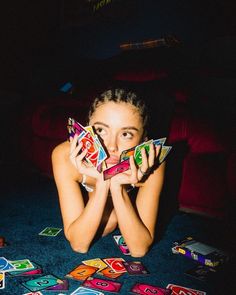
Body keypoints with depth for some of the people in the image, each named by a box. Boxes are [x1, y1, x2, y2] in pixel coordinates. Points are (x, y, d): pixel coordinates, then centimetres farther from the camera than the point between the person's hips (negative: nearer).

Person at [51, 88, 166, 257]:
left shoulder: (149, 163, -40)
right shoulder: (65, 156, -40)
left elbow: (139, 249, -36)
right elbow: (78, 244, -37)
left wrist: (117, 187, -50)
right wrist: (102, 183, -51)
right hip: (89, 193, -1)